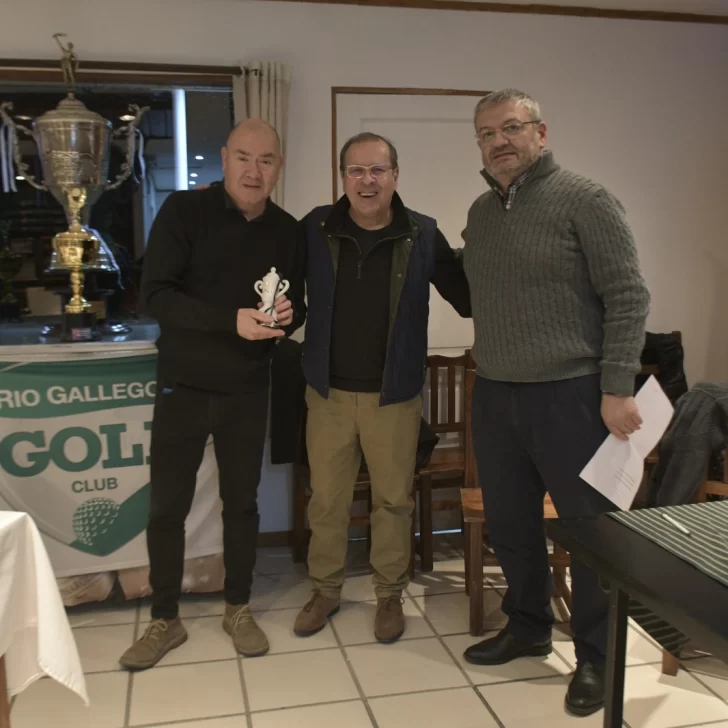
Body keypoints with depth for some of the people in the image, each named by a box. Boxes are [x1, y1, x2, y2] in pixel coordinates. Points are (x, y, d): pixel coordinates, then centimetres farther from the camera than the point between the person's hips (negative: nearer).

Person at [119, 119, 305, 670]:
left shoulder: (287, 230, 1)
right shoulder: (184, 211, -10)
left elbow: (298, 307, 10)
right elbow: (155, 295, -18)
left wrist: (288, 317, -15)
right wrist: (232, 320, -29)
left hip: (248, 391, 3)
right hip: (183, 386, -2)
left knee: (242, 501, 13)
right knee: (167, 506, 6)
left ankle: (238, 609, 30)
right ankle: (165, 620, 24)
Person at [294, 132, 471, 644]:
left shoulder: (423, 235, -4)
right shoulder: (316, 228, -2)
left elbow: (468, 298, -1)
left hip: (395, 395, -1)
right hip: (328, 392, 1)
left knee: (394, 499, 10)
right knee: (326, 499, 12)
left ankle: (390, 595, 29)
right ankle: (326, 590, 31)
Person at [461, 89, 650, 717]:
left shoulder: (585, 201, -7)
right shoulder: (480, 212, 12)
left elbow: (628, 298, -11)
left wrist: (617, 390, -16)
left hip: (570, 396, -6)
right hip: (494, 397, 6)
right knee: (510, 525, 16)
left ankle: (596, 659, 24)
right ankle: (527, 628, 37)